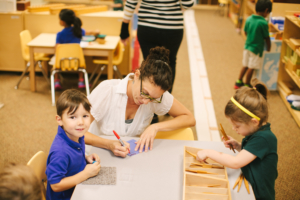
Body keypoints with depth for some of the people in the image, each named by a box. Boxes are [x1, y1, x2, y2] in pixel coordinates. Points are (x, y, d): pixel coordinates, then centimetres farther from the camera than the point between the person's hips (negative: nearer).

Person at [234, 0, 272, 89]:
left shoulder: (249, 19, -3)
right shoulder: (263, 23, -19)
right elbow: (267, 38, -10)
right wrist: (269, 49, 4)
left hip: (247, 46, 6)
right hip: (256, 48, -6)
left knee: (245, 66, 19)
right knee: (251, 68, 6)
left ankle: (239, 82, 27)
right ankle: (246, 86, 17)